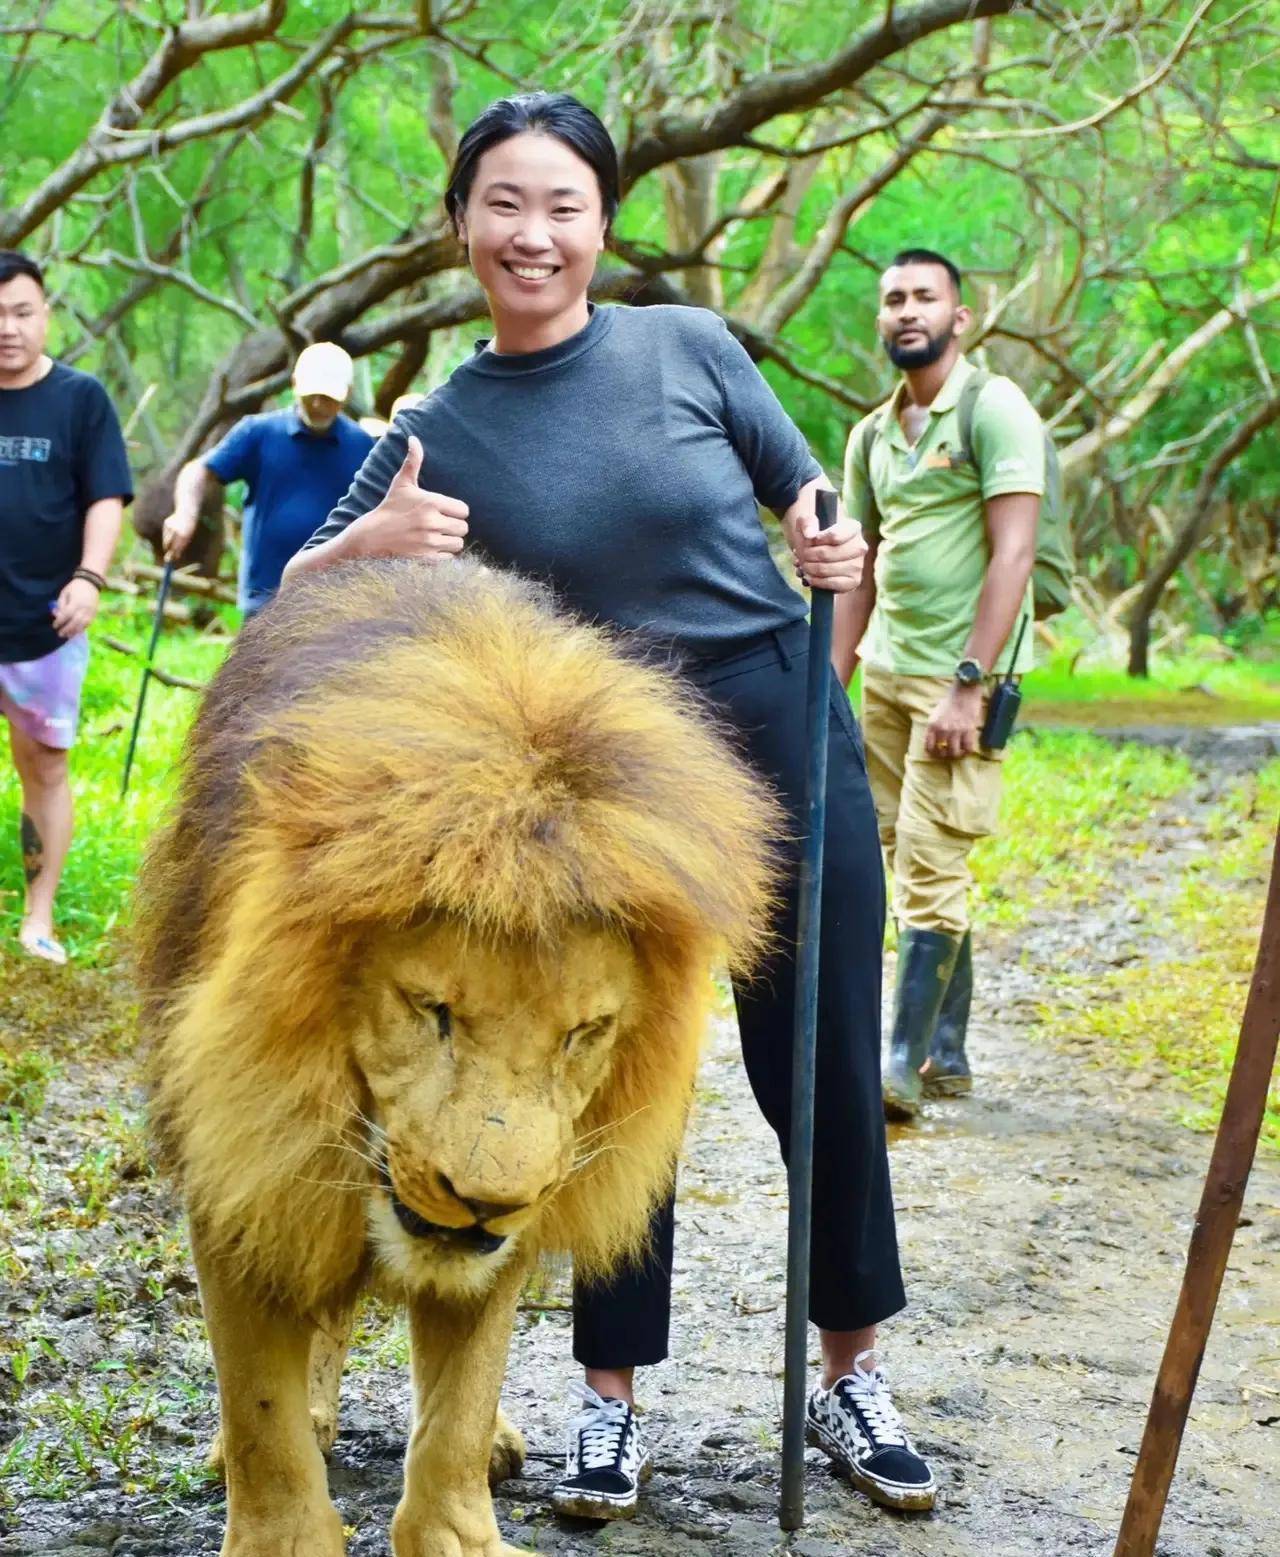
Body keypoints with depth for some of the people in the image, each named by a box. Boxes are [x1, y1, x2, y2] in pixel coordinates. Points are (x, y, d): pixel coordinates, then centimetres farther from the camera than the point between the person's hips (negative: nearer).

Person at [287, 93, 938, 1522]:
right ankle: (611, 1397, 23)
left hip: (785, 744, 0)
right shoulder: (439, 433, -1)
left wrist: (834, 548, -13)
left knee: (826, 1078, 7)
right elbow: (296, 603, 1)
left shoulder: (691, 347, -2)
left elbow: (809, 497, 10)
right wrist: (369, 545, -20)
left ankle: (850, 1378, 24)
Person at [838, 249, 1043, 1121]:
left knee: (930, 869, -10)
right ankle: (950, 1055, 18)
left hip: (961, 675, -7)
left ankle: (903, 1068, -8)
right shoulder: (873, 434, 15)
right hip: (889, 673, 7)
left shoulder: (995, 410, -8)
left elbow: (1012, 553, -14)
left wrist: (967, 683, -19)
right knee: (912, 866, 9)